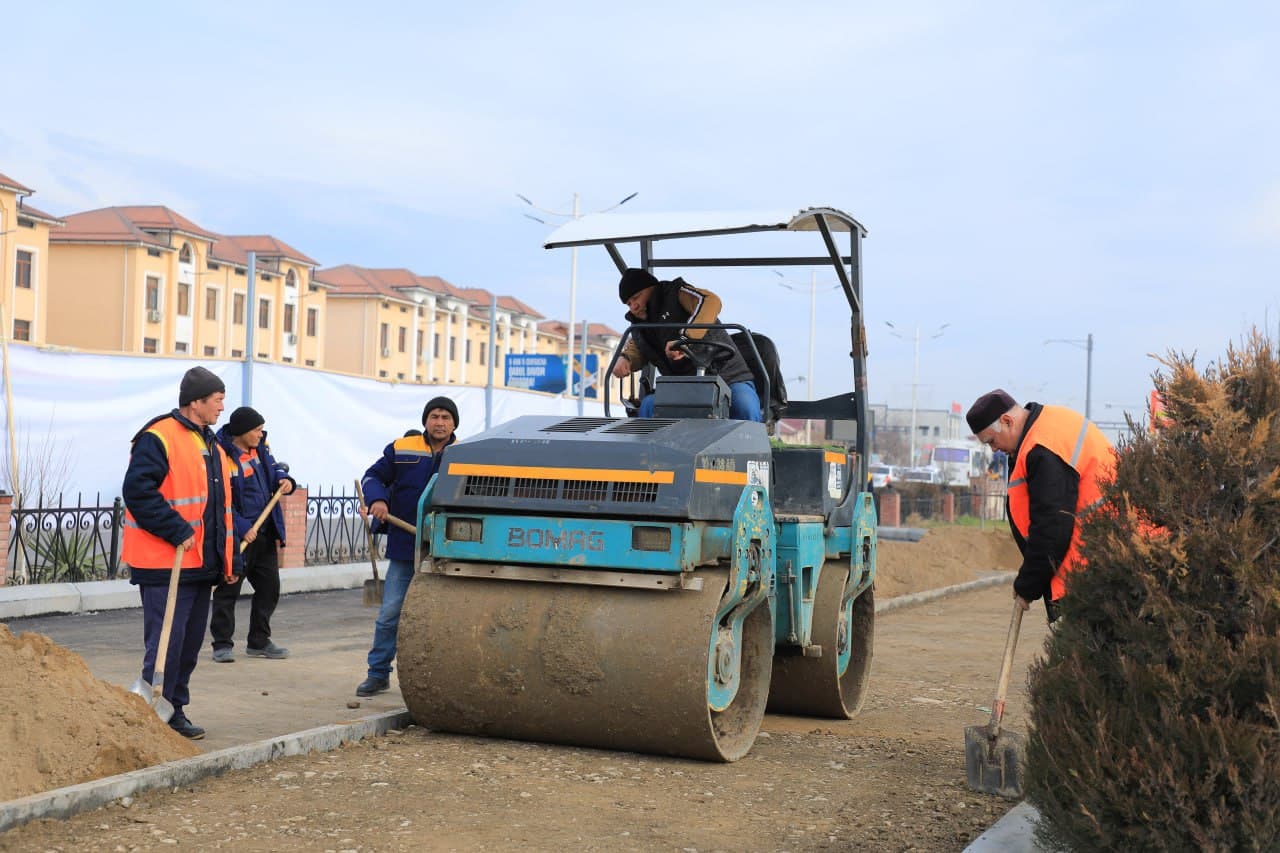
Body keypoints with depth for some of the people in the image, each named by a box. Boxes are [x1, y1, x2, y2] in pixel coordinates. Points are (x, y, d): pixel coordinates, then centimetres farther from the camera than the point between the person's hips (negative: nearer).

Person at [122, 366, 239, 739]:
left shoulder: (211, 446, 18)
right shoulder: (158, 439, -10)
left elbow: (222, 507, 23)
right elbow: (138, 491, -20)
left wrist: (230, 559, 18)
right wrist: (178, 532, -21)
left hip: (201, 565, 9)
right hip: (165, 566, -9)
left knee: (190, 642, 13)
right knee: (165, 643, -7)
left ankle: (174, 711, 23)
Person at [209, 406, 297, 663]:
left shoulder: (260, 447, 5)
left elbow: (274, 468, 20)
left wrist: (285, 480, -3)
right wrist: (242, 529, -23)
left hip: (265, 533, 8)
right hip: (237, 536, -8)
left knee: (269, 587, 14)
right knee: (228, 590, 1)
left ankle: (259, 641, 26)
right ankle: (222, 644, 11)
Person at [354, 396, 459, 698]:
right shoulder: (401, 450, 4)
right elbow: (373, 476, 10)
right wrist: (377, 500, -11)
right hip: (404, 549, 0)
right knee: (389, 614, 1)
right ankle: (378, 674, 13)